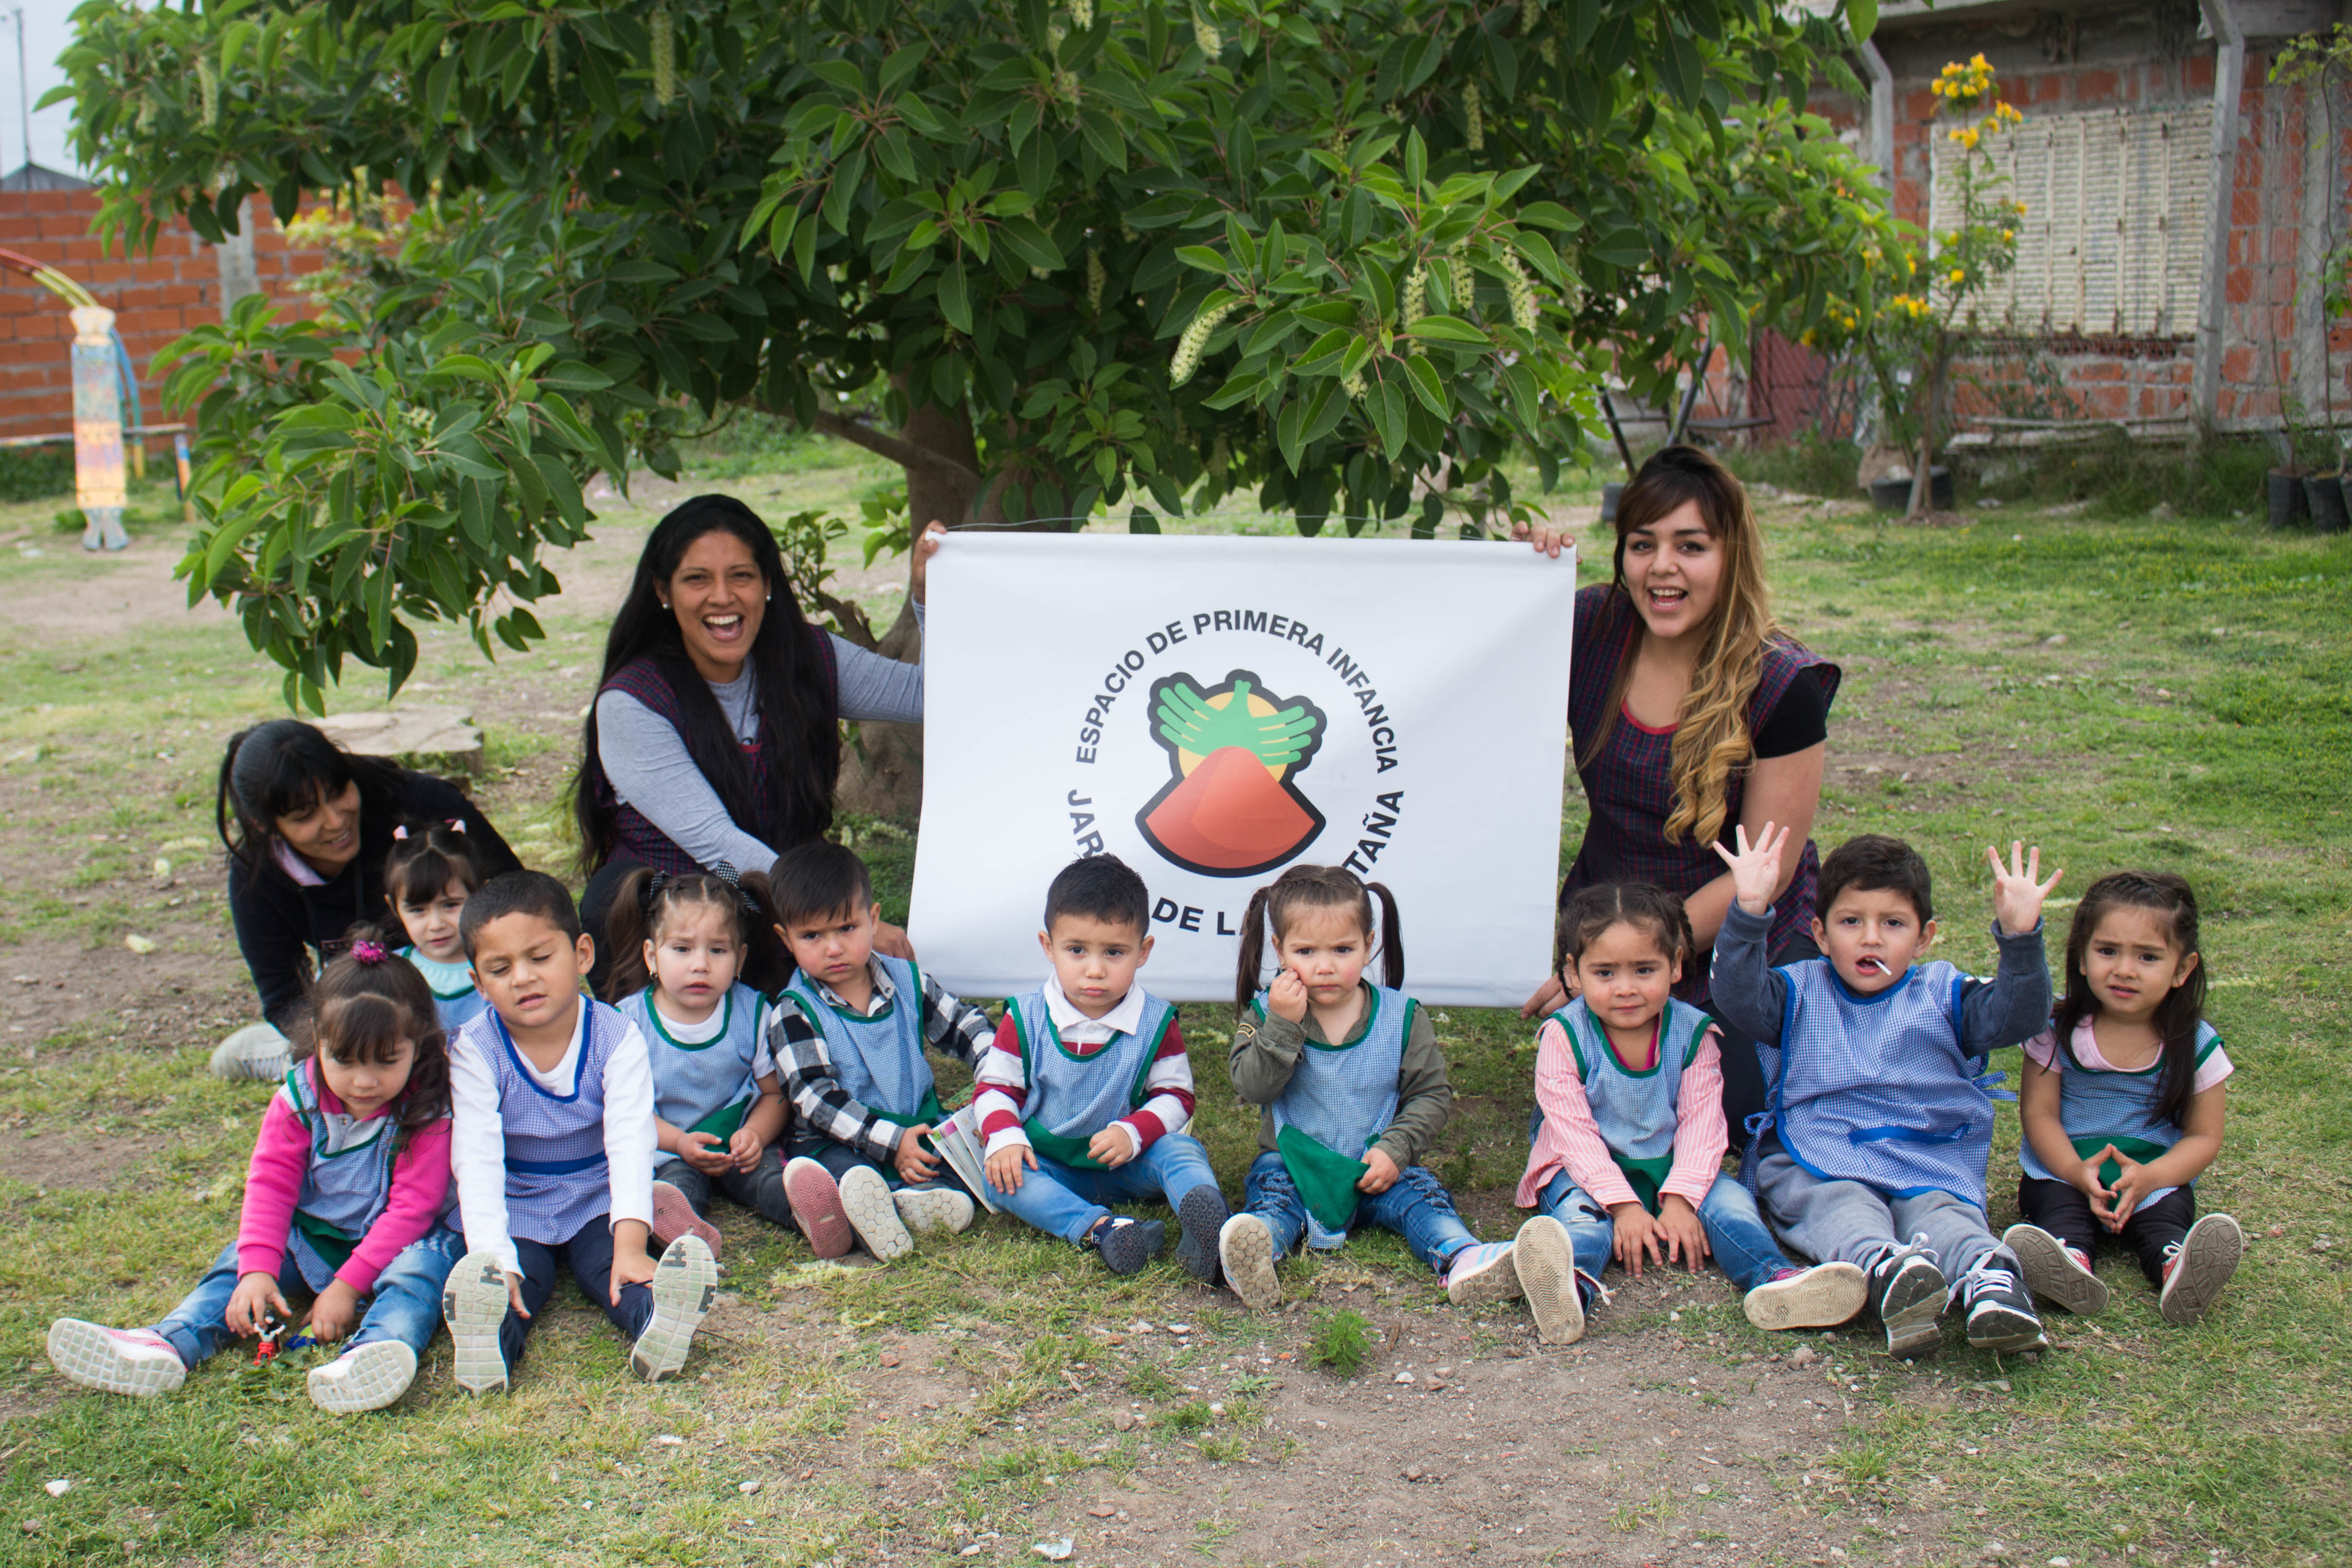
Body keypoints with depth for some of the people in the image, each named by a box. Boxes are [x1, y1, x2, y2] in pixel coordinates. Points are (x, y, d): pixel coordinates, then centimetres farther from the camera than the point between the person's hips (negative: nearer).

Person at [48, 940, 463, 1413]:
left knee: (422, 1267, -34)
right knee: (238, 1262, -10)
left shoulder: (427, 1112, -19)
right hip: (312, 1238, 5)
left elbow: (412, 1207, -20)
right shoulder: (299, 1099, -7)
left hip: (397, 1242, -5)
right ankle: (171, 1343, -29)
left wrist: (348, 1286, -25)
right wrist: (259, 1270, -22)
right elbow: (270, 1184, -8)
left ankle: (376, 1350, -60)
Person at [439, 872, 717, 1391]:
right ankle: (490, 1348, -57)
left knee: (610, 1264, -28)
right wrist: (494, 1259, -36)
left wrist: (630, 1246, -34)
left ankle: (657, 1323, -57)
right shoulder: (475, 1051, -11)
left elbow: (630, 1146, -20)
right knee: (484, 1281, -28)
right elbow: (477, 1159, -21)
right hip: (514, 1214, 0)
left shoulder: (615, 1037, -11)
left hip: (597, 1205, 0)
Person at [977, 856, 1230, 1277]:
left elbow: (1176, 1095, -1)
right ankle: (1098, 1227, -47)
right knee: (1001, 1174, -29)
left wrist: (1133, 1133, -20)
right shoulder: (1025, 1019, -4)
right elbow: (995, 1086, 2)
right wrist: (1003, 1136, -19)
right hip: (1050, 1166, 0)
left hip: (1127, 1164, 0)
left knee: (1181, 1148, -27)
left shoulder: (1156, 1023, -4)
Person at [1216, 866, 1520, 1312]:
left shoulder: (1402, 1017, -1)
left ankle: (1463, 1259, -47)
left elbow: (1432, 1094, 0)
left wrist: (1395, 1149, -15)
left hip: (1375, 1168, 1)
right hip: (1293, 1163, -1)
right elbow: (1253, 1087, -12)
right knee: (1269, 1191, -29)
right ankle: (1255, 1252, -57)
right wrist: (1282, 1025, -24)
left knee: (1420, 1193, -24)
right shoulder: (1266, 1012, 0)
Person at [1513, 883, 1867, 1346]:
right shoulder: (1564, 1037, -11)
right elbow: (1574, 1131, -16)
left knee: (1729, 1198, -21)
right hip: (1588, 1173, -4)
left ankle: (1772, 1279, -46)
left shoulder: (1692, 1034, -2)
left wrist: (1680, 1199, -23)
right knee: (1579, 1212, -33)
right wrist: (1623, 1205, -27)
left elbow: (1701, 1122, -7)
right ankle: (1570, 1284, -64)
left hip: (1671, 1172, 4)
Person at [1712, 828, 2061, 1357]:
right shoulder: (1800, 992, 14)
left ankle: (1989, 1280, -59)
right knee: (1845, 1209, -34)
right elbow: (1739, 994, -7)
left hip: (1931, 1162, 1)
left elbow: (2015, 1016, -2)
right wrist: (1749, 913, -22)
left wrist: (2020, 937, -19)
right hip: (1815, 1165, -1)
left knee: (1941, 1214, -31)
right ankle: (1885, 1269, -63)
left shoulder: (1943, 995, 16)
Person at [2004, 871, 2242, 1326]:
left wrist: (2149, 1177, -19)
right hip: (2064, 1171, 0)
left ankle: (2176, 1265, -56)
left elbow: (2204, 1137, 0)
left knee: (2167, 1215, -30)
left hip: (2157, 1179, 0)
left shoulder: (2197, 1045, -3)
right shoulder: (2058, 1030, -4)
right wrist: (2078, 1173, -21)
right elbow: (2039, 1112, -4)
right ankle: (2071, 1256, -58)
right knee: (2056, 1205, -30)